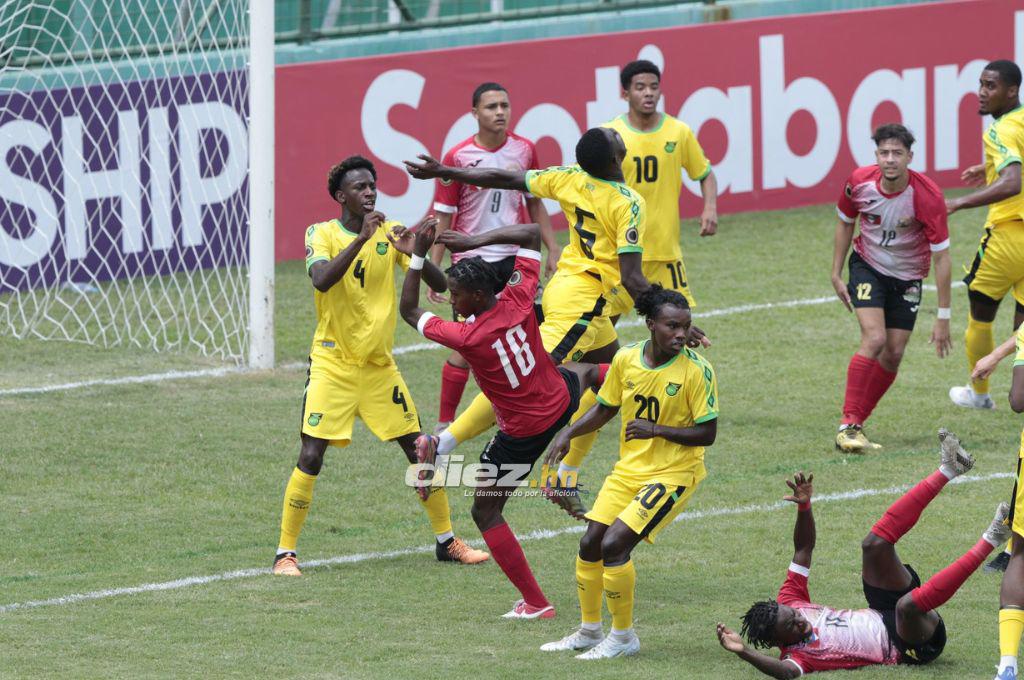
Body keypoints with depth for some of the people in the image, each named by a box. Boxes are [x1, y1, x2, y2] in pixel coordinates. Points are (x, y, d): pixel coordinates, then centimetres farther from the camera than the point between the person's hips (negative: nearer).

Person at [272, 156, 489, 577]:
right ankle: (285, 552, -3)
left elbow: (439, 285, -4)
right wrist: (362, 239, -33)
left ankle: (447, 542, 19)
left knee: (421, 449, 5)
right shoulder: (322, 234, -6)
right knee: (311, 456, -12)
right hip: (332, 364, -4)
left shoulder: (390, 233, 2)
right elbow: (322, 280, -27)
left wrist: (414, 253, -23)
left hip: (379, 364, 4)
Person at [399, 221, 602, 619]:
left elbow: (408, 309, -13)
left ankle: (535, 603, 9)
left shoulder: (466, 337, -30)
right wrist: (476, 241, -10)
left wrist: (418, 255, -11)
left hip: (524, 433, -5)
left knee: (485, 513, 9)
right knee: (583, 372, 41)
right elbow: (532, 233, -4)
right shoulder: (518, 299, -18)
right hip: (562, 400, 5)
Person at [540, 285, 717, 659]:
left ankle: (623, 638, 0)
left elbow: (707, 434, -16)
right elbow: (605, 409, 12)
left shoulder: (696, 370, -18)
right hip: (629, 468, 6)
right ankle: (590, 631, 26)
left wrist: (656, 430, -26)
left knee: (614, 544, -17)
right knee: (590, 543, 5)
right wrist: (568, 434, -3)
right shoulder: (627, 359, -4)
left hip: (673, 473, -6)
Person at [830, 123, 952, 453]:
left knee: (893, 354, -3)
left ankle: (855, 425, 12)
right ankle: (848, 424, -17)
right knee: (874, 340, -20)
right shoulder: (860, 182, -19)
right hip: (868, 267, -1)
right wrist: (836, 274, 2)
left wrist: (943, 317, -20)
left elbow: (941, 256, -21)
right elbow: (845, 223, 3)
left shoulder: (928, 196, -26)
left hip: (907, 278, 1)